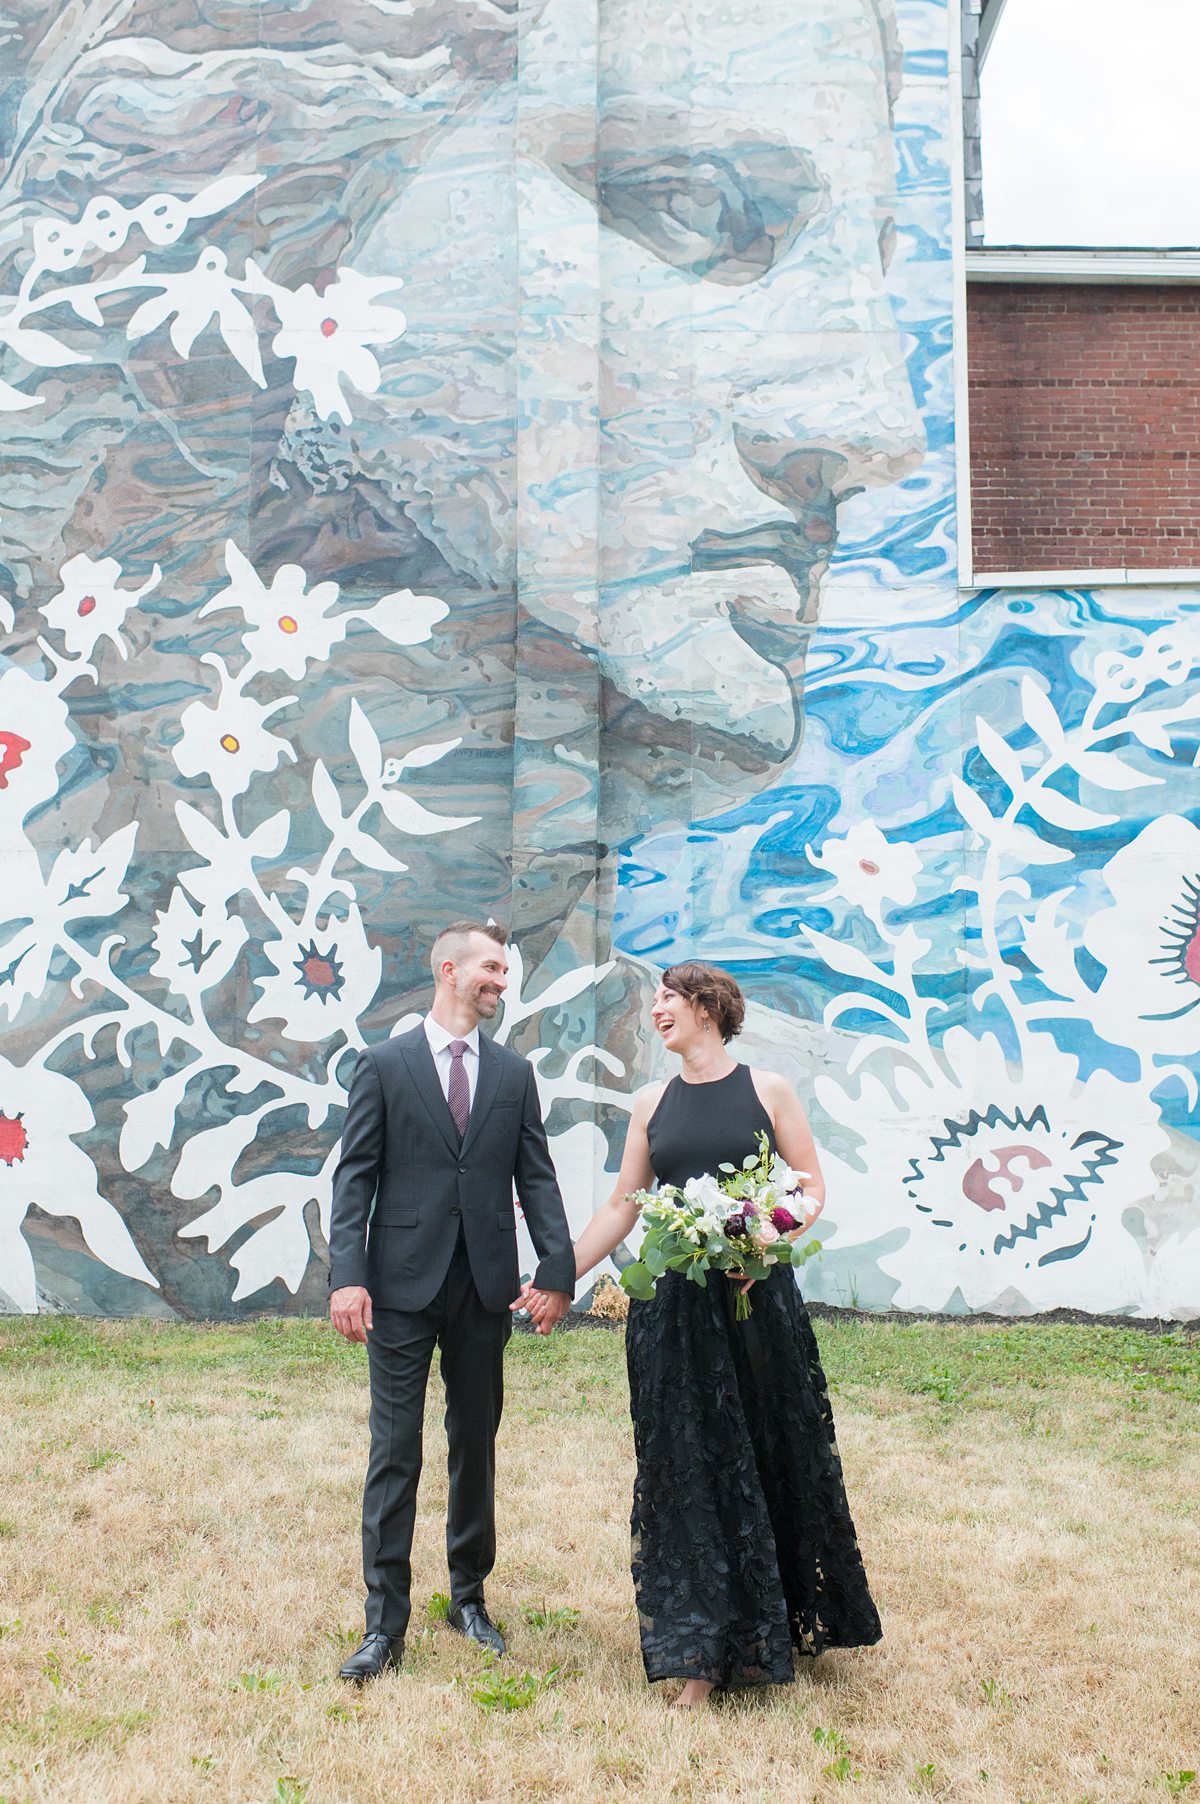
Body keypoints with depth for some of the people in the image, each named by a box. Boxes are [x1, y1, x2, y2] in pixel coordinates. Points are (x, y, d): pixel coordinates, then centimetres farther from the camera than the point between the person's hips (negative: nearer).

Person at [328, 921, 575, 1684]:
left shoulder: (514, 1073, 9)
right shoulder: (384, 1064, 0)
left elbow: (537, 1178, 6)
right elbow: (355, 1176, -3)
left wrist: (558, 1271, -4)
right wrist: (348, 1276, -13)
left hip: (485, 1287, 3)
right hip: (403, 1285, -3)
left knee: (477, 1447, 13)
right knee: (395, 1452, 0)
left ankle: (470, 1596, 28)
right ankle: (386, 1622, 9)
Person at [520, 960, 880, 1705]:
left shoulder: (767, 1090, 1)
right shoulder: (653, 1103, 9)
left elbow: (813, 1190, 0)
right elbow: (622, 1206, 12)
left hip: (757, 1298, -2)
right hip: (674, 1307, 2)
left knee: (774, 1454, 7)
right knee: (689, 1468, 4)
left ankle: (789, 1622, 27)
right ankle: (702, 1655, 12)